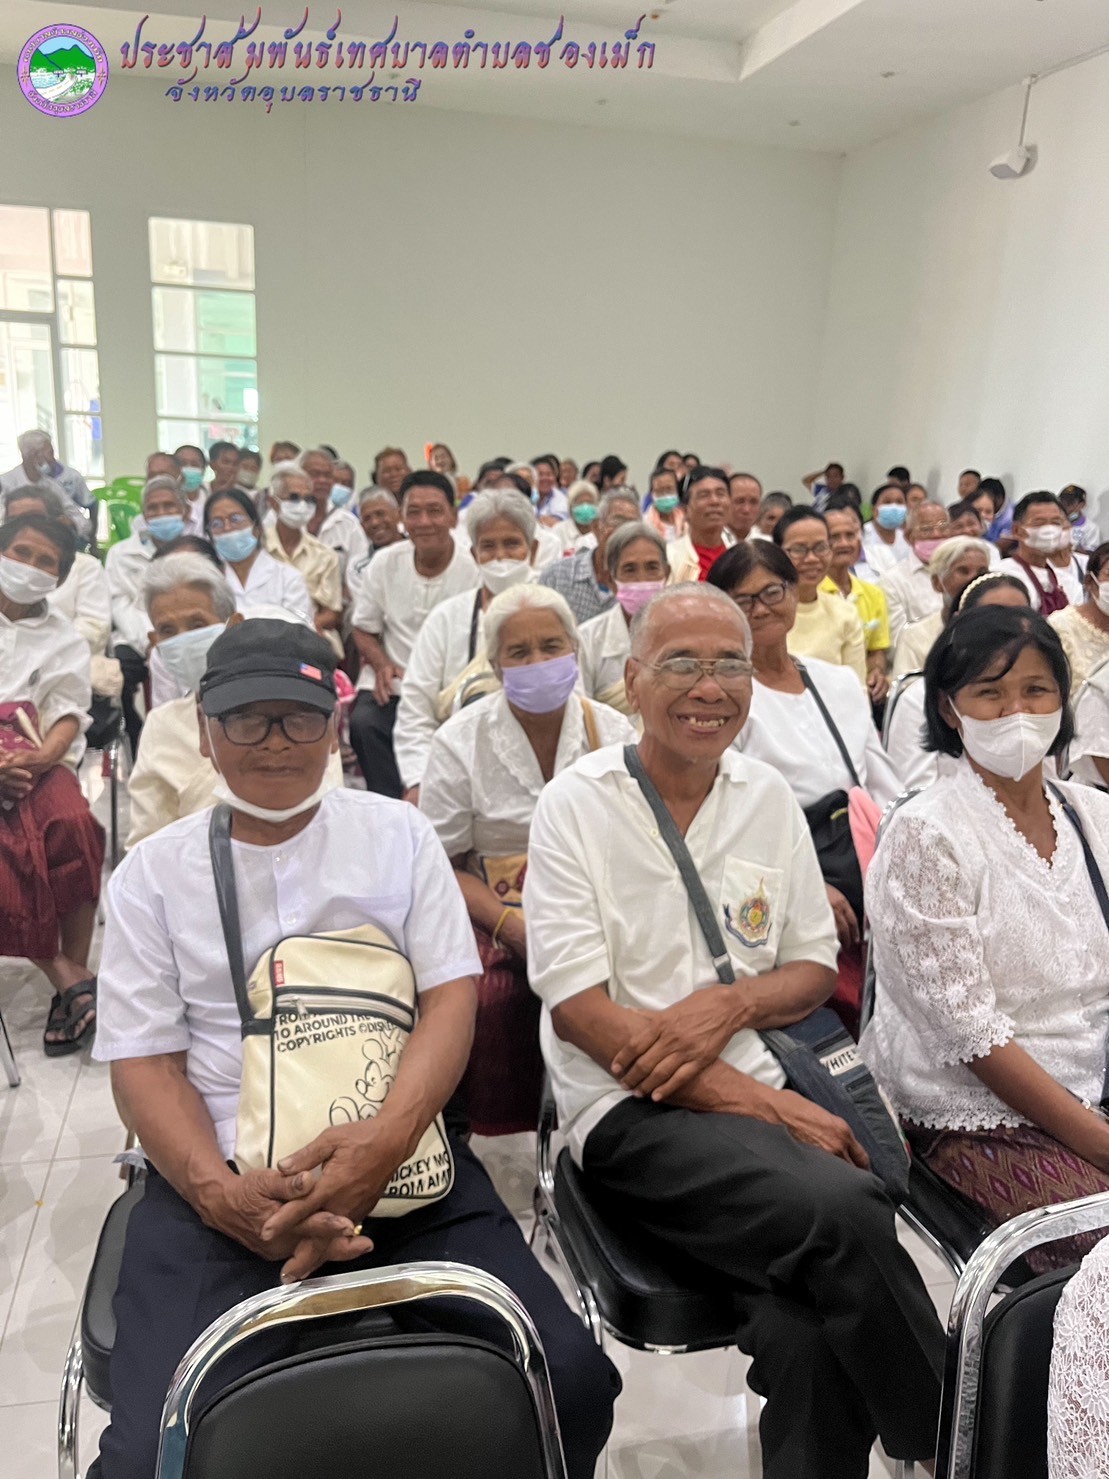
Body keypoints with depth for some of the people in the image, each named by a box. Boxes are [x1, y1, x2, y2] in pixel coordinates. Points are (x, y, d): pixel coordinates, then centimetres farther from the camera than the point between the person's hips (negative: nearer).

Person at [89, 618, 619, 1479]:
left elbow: (451, 995, 0)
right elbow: (145, 1061, 3)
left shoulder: (398, 834, 8)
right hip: (220, 1178, 0)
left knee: (569, 1379, -16)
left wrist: (388, 1139, -18)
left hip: (403, 1160, 1)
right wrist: (223, 1196, -16)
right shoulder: (152, 874, 7)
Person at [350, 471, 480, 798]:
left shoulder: (474, 569, -7)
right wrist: (382, 665, -8)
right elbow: (363, 628, 13)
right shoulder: (385, 563, 3)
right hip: (392, 685, 3)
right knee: (363, 723, -26)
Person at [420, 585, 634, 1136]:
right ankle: (496, 1136, -8)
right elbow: (438, 865, -1)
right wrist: (511, 925, -17)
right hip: (494, 911, -1)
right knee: (487, 993, -32)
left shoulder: (613, 732, 7)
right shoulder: (460, 742, 1)